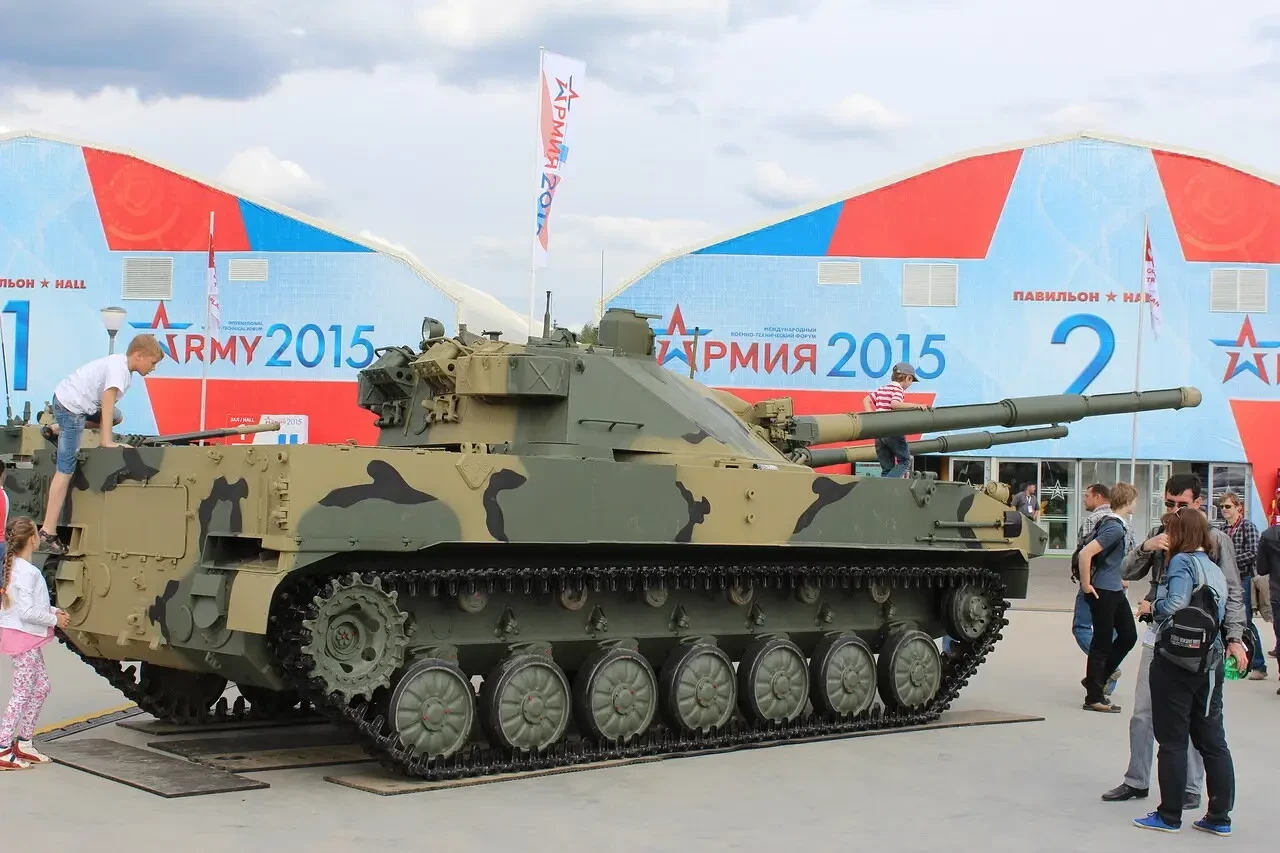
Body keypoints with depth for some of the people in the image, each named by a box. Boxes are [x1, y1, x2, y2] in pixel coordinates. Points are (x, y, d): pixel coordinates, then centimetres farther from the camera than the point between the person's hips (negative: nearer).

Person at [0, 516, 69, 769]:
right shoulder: (27, 572, -20)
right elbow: (27, 612, -23)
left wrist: (52, 610, 9)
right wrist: (55, 619, -12)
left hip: (26, 637, 10)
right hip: (23, 637, -10)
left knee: (40, 687, 16)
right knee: (21, 694, -4)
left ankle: (24, 743, 23)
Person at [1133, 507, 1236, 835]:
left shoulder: (1182, 562, -10)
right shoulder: (1215, 569, 13)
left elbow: (1173, 605, -23)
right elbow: (1220, 615, 13)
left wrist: (1152, 606, -3)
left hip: (1175, 660, -7)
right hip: (1211, 663, 7)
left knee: (1172, 741, 2)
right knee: (1213, 740, 11)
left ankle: (1169, 816, 9)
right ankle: (1220, 817, 15)